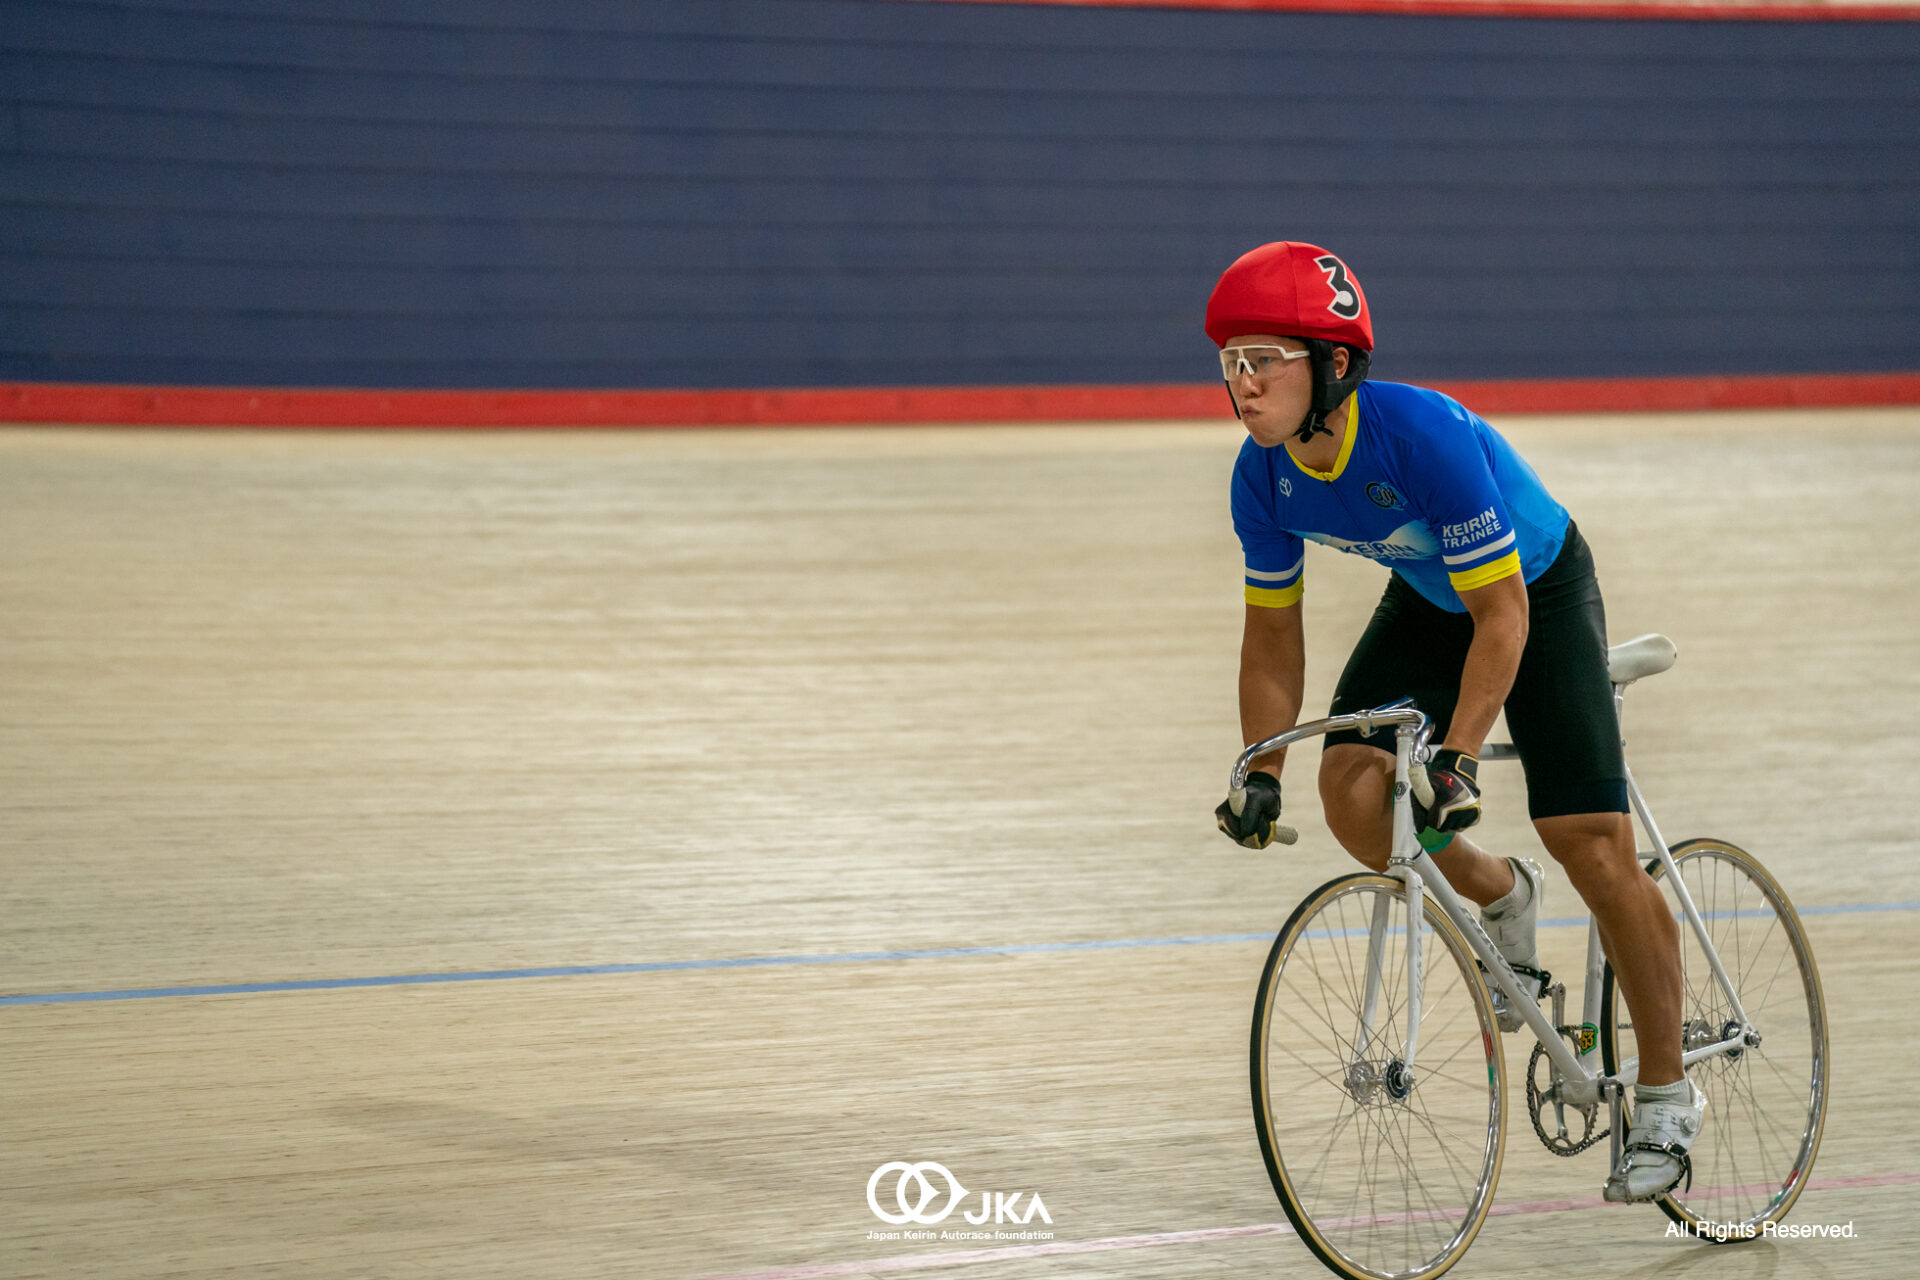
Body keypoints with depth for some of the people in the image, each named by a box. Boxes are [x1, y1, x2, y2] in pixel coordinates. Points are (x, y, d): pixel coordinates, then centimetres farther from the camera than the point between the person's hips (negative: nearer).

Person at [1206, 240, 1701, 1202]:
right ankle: (1499, 899, 15)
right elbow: (1272, 628, -4)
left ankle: (1666, 1095, 3)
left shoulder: (1425, 435, -38)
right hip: (1426, 602, 6)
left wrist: (1457, 757, -38)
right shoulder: (1264, 475, -19)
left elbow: (1501, 617, -33)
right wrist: (1261, 771, -12)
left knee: (1592, 846, -13)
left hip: (1539, 591, -6)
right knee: (1351, 788, -18)